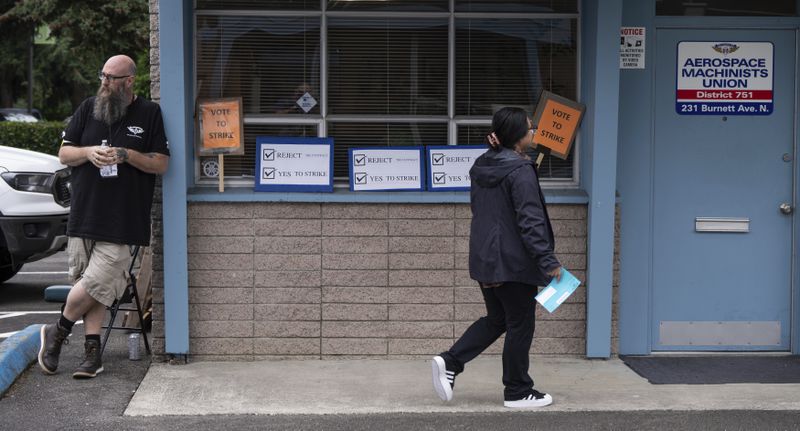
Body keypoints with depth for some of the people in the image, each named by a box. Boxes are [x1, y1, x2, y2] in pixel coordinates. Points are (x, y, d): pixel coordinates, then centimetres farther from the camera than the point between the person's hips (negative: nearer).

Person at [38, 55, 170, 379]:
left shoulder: (149, 114, 3)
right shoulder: (88, 109, 11)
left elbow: (161, 164, 1)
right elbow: (64, 154, 13)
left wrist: (126, 154, -14)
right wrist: (89, 152, -7)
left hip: (123, 221, -3)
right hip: (84, 215, 3)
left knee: (95, 282, -10)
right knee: (95, 287, 3)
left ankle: (57, 332, 11)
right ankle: (92, 353, 11)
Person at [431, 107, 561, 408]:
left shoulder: (482, 166, 9)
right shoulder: (520, 171, -17)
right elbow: (531, 221, -20)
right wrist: (549, 261, -18)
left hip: (485, 258, 8)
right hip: (514, 261, -8)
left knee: (496, 319, 20)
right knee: (520, 325, 5)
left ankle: (449, 362, 6)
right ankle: (518, 392, 15)